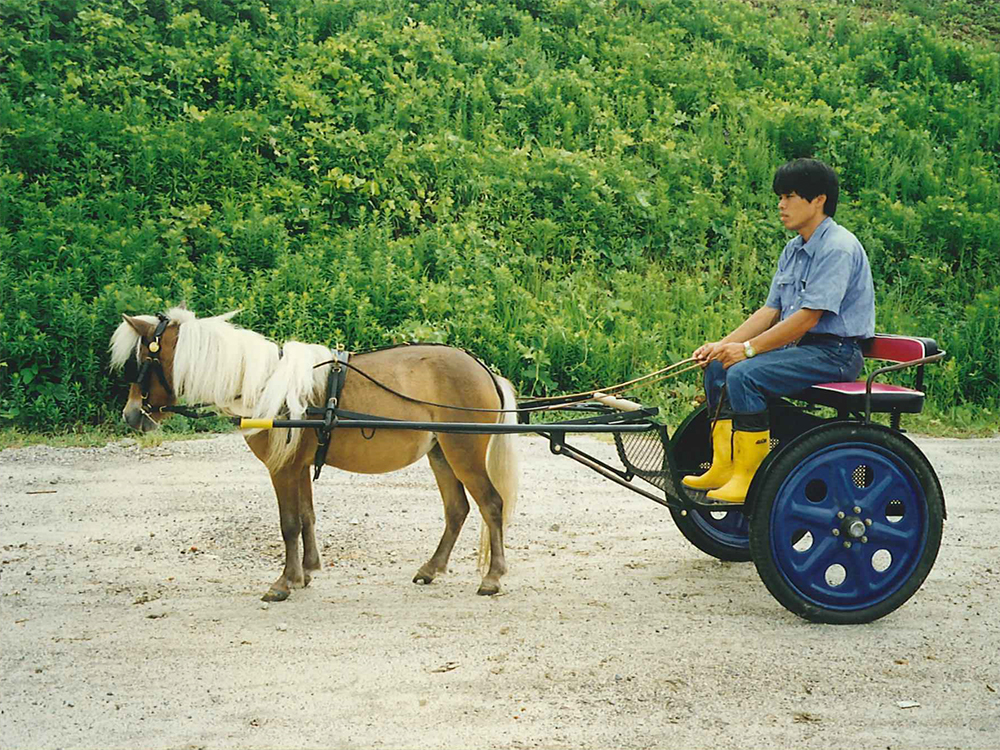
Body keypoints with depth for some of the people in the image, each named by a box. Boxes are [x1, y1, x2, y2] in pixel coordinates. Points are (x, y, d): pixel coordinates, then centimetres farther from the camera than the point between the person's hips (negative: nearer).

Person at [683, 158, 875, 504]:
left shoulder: (838, 248, -16)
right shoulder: (794, 249, 14)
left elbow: (808, 318, -22)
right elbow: (771, 310, 12)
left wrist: (748, 349, -19)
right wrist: (724, 345, -1)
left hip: (834, 353, -10)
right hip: (799, 346, 10)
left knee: (744, 374, -26)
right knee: (718, 366, -1)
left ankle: (750, 479, -19)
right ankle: (723, 467, 0)